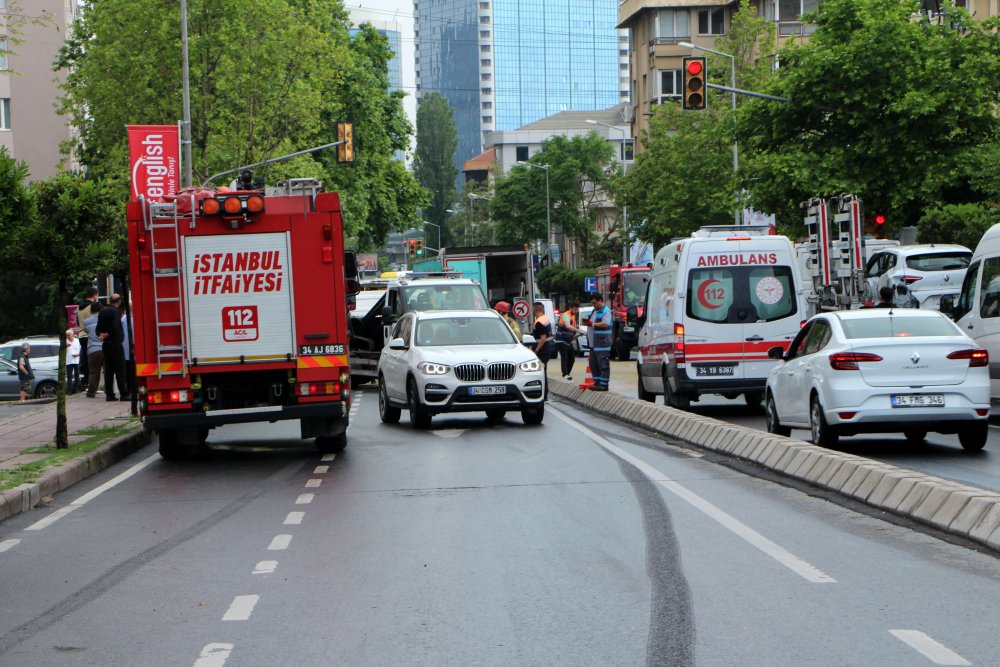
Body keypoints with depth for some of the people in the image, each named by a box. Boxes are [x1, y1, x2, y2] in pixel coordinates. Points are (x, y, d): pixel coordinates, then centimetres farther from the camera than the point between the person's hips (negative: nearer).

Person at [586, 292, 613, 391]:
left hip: (602, 343, -10)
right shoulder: (595, 311, 20)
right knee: (593, 364, 13)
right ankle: (597, 382, 21)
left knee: (603, 365, -7)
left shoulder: (606, 311, -9)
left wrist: (593, 324, -23)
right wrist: (588, 323, 11)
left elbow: (605, 324, -22)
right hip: (593, 343, 10)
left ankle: (603, 384, -6)